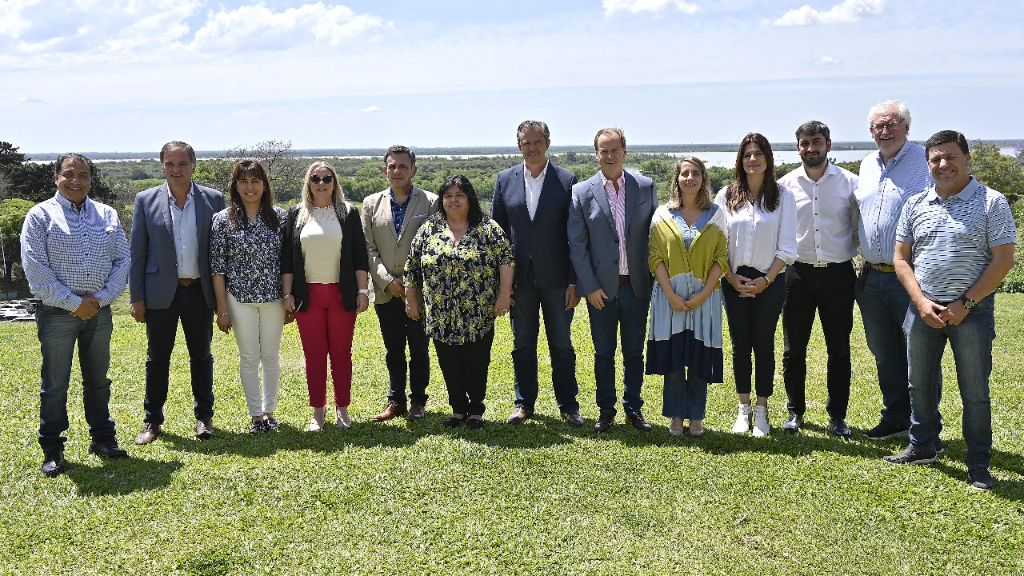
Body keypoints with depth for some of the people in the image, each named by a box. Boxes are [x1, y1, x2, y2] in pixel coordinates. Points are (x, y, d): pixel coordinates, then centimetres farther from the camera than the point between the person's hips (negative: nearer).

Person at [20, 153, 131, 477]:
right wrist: (74, 303, -13)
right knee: (55, 384, 2)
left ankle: (102, 438, 25)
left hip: (99, 311, 4)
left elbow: (122, 260, 7)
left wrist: (101, 298, -7)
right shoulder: (41, 216, -2)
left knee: (98, 380, 12)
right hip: (57, 313, -3)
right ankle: (52, 450, 12)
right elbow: (35, 269, -9)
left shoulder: (107, 215, 10)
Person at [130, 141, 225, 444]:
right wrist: (136, 297, -2)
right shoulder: (146, 200, 0)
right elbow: (137, 252, 2)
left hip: (200, 292, 0)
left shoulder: (213, 199, 1)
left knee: (201, 356, 11)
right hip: (161, 293, 0)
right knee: (157, 358, 8)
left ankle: (204, 417, 23)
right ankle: (152, 421, 20)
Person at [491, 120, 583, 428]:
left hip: (556, 279, -2)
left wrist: (574, 281, -7)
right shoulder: (505, 180, 4)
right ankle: (524, 403, 24)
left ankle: (568, 405, 19)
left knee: (562, 346, 7)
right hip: (520, 278, 2)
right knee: (522, 345, 11)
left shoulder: (567, 181, -3)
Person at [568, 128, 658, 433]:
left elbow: (654, 234, 5)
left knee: (634, 351, 10)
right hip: (601, 287, -1)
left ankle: (633, 408, 23)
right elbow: (576, 244, -3)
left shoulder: (645, 187, 2)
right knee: (603, 352, 9)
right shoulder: (581, 192, -2)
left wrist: (655, 278, 0)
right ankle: (606, 410, 21)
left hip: (636, 285, 1)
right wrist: (590, 287, -8)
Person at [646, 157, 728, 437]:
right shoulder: (663, 215, 3)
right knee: (672, 356, 2)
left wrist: (703, 293, -11)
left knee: (699, 357, 3)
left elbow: (721, 258, 0)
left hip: (704, 296, 0)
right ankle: (676, 416, 15)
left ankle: (696, 416, 16)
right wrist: (671, 295, -11)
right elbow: (656, 258, -1)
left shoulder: (716, 215, 4)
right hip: (670, 295, 0)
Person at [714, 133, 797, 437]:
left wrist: (766, 280, -10)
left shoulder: (782, 195, -1)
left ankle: (761, 411, 12)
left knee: (764, 344, 1)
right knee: (740, 344, 6)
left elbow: (787, 248, -3)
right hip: (735, 281, 2)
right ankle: (744, 409, 17)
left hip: (769, 281, -2)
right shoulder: (726, 196, 4)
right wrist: (731, 277, -6)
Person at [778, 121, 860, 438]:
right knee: (794, 348, 6)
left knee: (839, 348, 6)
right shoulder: (785, 185, 4)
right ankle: (795, 412, 20)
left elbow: (859, 228, 6)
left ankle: (837, 415, 17)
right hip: (798, 274, 1)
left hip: (838, 273, -1)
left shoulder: (849, 183, 1)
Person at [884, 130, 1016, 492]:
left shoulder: (991, 203, -5)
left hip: (972, 310, -4)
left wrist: (964, 304, -14)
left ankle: (978, 464, 15)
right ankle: (922, 447, 31)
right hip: (923, 309, 4)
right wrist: (922, 302, -8)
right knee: (920, 384, 14)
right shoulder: (915, 205, 6)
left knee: (975, 391, 3)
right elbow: (901, 258, 6)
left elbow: (1003, 260, -9)